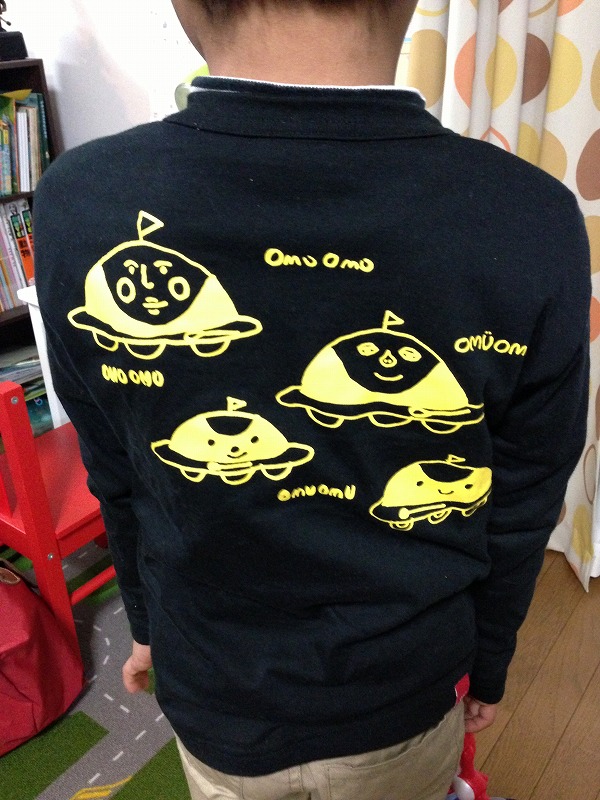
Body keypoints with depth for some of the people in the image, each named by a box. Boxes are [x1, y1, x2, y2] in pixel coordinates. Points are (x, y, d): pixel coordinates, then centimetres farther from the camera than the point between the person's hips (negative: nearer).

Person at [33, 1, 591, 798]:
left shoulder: (81, 205, -23)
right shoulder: (533, 226, -26)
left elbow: (118, 483, -9)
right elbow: (518, 516, -13)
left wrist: (150, 625, 10)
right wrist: (489, 665, 8)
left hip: (212, 694, 1)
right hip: (402, 694, 0)